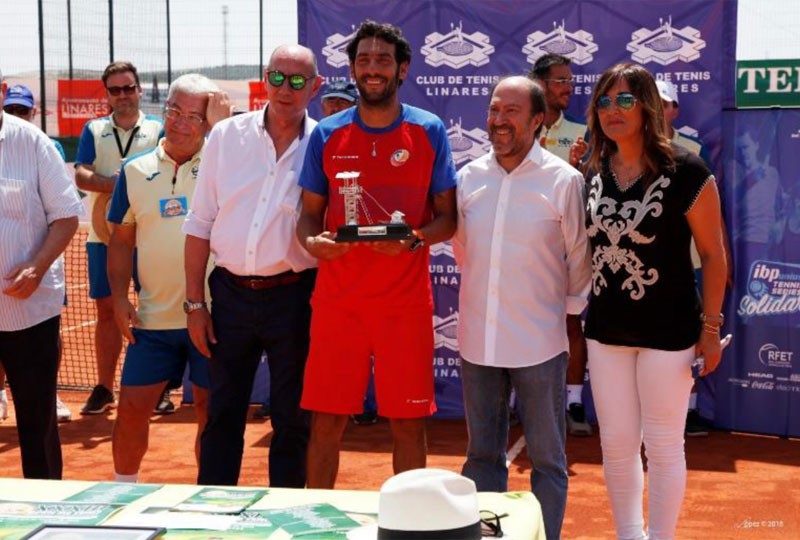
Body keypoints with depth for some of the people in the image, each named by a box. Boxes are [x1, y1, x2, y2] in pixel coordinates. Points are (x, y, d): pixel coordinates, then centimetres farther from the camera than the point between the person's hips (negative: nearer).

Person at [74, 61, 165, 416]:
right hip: (104, 235, 2)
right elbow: (80, 175, -3)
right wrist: (114, 183, -20)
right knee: (106, 309, 6)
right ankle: (104, 388, 13)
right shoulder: (93, 130, 9)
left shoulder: (157, 129, 5)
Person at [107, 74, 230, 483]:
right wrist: (119, 296, 0)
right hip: (152, 317, 2)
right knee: (132, 407, 4)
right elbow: (121, 239, 10)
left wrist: (222, 124, -17)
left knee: (211, 410, 7)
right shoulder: (135, 171, 7)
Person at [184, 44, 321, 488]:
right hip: (232, 293, 2)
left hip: (294, 297, -2)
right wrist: (194, 303, 4)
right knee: (222, 414, 10)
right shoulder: (226, 136, 4)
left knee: (291, 418, 8)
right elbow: (199, 225, 6)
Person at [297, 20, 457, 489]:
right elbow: (310, 213, 11)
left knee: (409, 420, 4)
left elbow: (447, 216, 4)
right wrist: (312, 241, -12)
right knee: (327, 419, 3)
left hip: (405, 299, -1)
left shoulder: (429, 131, 3)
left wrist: (414, 238, -17)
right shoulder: (327, 134, 7)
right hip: (337, 296, 1)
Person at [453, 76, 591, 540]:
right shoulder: (468, 177, 3)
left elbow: (580, 259, 0)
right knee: (483, 455, 14)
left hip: (540, 341, -3)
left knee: (547, 458, 8)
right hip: (479, 339, 4)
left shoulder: (563, 180, -7)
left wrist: (573, 314, 4)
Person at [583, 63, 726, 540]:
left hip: (667, 331, -5)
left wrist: (711, 327, -10)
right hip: (607, 330, 5)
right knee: (616, 445, 13)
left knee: (662, 445, 7)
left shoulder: (685, 172, -13)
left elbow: (713, 254, -9)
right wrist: (577, 315, 9)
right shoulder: (595, 173, 3)